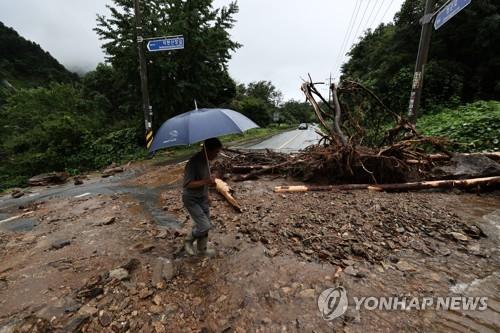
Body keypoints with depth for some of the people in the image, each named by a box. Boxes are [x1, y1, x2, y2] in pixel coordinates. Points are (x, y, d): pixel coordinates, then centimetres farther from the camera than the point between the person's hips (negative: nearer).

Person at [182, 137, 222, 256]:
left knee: (205, 226, 16)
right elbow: (187, 184, -28)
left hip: (203, 198, 8)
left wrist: (211, 181, 3)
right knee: (205, 226, -8)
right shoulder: (193, 162, -27)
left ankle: (202, 249, 37)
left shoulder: (206, 160, 0)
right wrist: (206, 181, -33)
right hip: (191, 200, -8)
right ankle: (188, 240, 21)